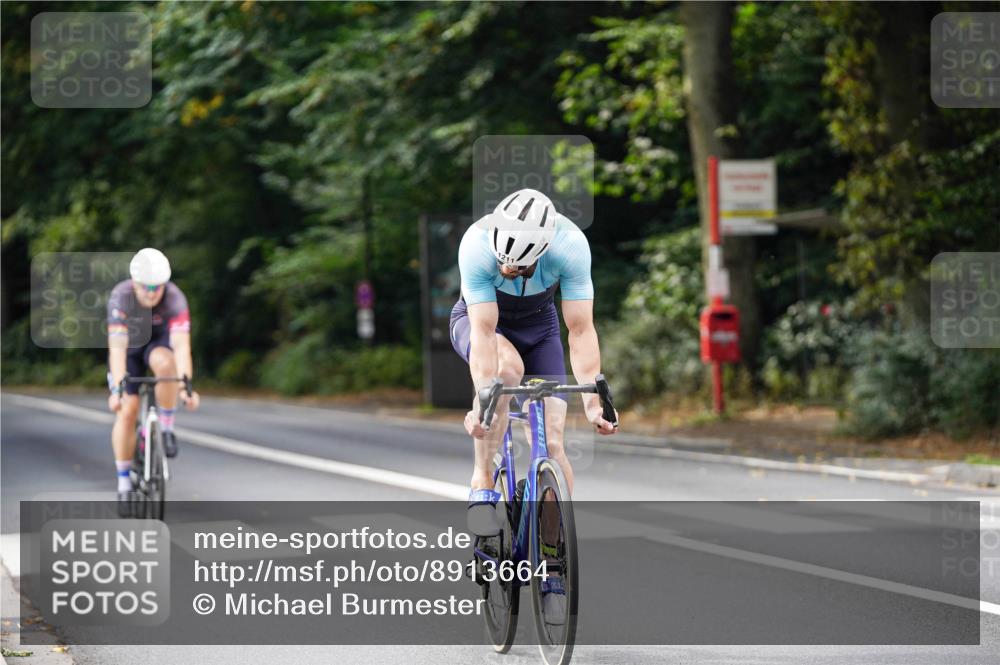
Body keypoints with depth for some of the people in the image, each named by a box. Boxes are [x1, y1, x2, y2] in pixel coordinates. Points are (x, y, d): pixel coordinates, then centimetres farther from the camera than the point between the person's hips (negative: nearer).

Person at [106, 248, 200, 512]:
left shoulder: (175, 298, -31)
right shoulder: (121, 297, -33)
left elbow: (181, 345, -40)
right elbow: (117, 348, -40)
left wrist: (185, 386, -53)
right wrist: (117, 388, -52)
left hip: (158, 342, 0)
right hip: (129, 346, 0)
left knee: (165, 364, -35)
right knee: (127, 411, -12)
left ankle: (166, 428, -14)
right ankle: (124, 482, 2)